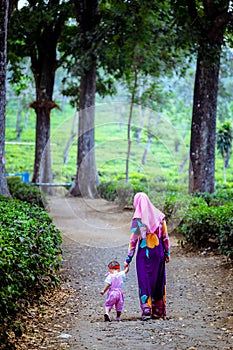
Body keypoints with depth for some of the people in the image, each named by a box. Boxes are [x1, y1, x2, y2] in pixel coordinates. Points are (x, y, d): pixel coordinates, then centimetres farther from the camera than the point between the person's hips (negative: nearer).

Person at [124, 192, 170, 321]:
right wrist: (167, 253, 12)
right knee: (158, 281, 13)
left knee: (144, 281, 1)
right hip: (158, 253, 4)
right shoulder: (159, 215, 2)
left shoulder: (137, 218, -9)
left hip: (144, 253, -4)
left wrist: (128, 259, -4)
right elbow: (165, 236, 4)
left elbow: (133, 240, -9)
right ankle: (158, 310, 19)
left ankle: (146, 310, -9)